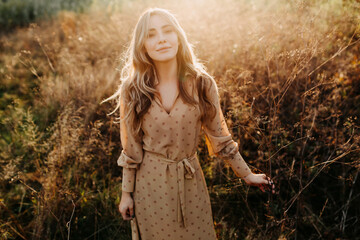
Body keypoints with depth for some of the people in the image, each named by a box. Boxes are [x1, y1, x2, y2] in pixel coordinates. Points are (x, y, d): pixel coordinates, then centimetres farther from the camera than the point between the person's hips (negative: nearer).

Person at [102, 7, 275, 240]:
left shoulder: (202, 85, -9)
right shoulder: (133, 90, -9)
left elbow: (219, 137, 0)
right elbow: (131, 149, -2)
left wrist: (247, 175, 4)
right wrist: (126, 193, 2)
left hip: (190, 181, 1)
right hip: (150, 183, 0)